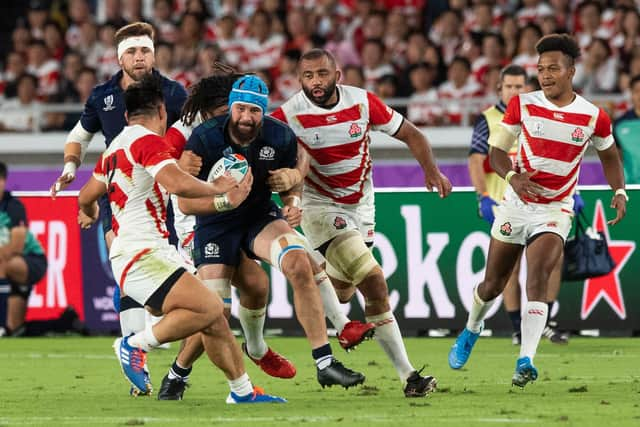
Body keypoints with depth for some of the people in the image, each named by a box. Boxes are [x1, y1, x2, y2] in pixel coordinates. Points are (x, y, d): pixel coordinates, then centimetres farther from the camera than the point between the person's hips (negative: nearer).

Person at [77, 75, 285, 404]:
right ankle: (135, 345, -15)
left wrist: (88, 214, 52)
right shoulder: (148, 141, -10)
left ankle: (242, 391, 15)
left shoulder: (116, 147, 18)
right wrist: (218, 189, -10)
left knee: (215, 319, 10)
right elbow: (177, 183, -27)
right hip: (140, 256, -10)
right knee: (209, 307, -24)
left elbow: (86, 197, 30)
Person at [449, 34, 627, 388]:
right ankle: (470, 332, 40)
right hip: (516, 203, 2)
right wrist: (513, 177, -20)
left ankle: (525, 361, -29)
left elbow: (609, 155, 14)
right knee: (493, 284, 9)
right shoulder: (523, 105, -5)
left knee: (537, 279, -23)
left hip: (555, 210, -2)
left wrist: (619, 192, -3)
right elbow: (496, 151, 0)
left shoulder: (593, 116, -4)